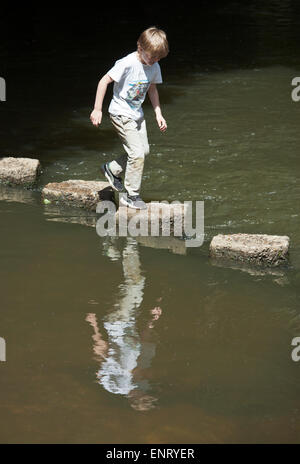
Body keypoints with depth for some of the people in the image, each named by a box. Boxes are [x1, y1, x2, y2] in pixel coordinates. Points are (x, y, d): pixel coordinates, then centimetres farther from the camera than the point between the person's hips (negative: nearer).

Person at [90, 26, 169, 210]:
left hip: (137, 114, 8)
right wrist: (97, 110, -19)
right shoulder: (127, 64, -25)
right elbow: (104, 81, -20)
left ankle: (112, 169, 33)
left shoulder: (154, 67, -2)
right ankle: (132, 195, 1)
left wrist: (158, 113, 10)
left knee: (144, 150, 11)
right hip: (121, 114, -8)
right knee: (137, 153, -12)